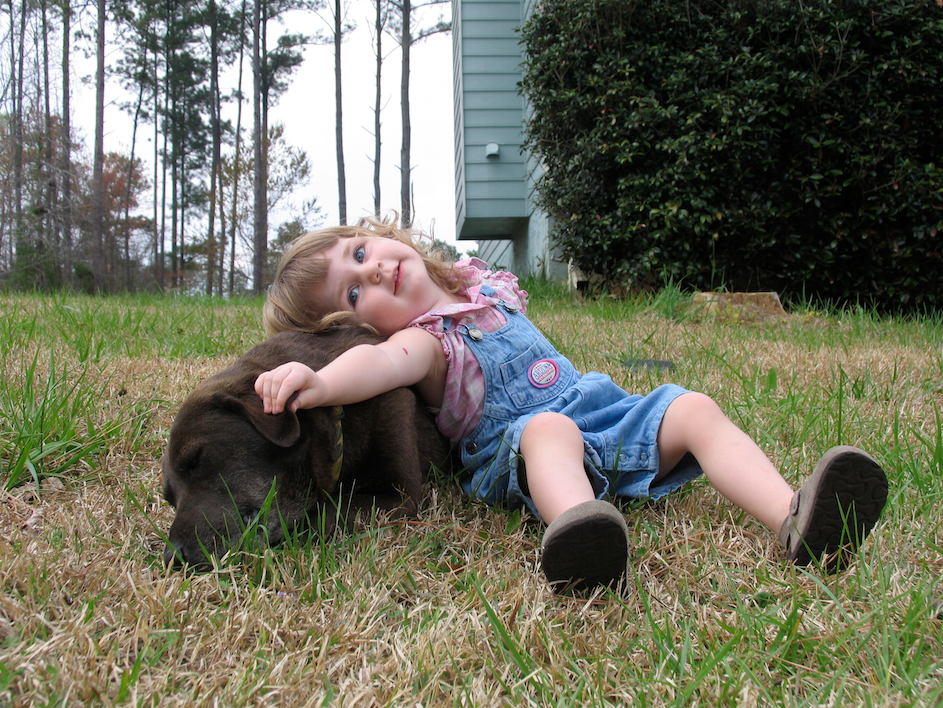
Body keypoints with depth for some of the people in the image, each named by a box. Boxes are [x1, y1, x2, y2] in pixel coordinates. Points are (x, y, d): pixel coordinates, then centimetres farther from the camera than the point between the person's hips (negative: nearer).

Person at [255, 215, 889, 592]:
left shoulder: (483, 284, 16)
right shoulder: (424, 339, -7)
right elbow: (385, 362, -34)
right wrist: (319, 381, -49)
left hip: (606, 412, 7)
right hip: (518, 444, -7)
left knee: (695, 409, -12)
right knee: (549, 429, -40)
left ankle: (795, 520, -35)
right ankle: (576, 525, -74)